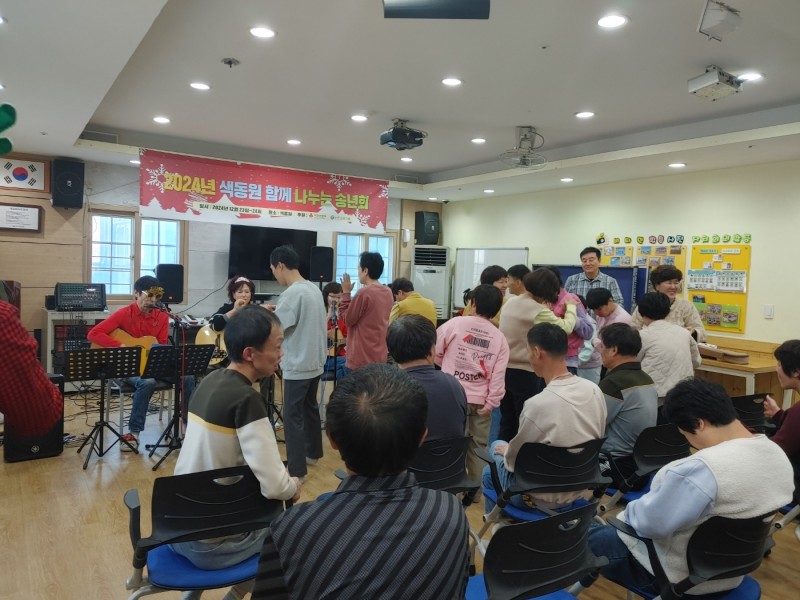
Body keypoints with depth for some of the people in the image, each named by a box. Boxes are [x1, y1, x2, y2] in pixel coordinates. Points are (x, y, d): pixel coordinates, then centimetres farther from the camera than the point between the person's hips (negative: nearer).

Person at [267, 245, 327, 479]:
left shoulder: (291, 294, -21)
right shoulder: (313, 289, 7)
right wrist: (279, 311, 12)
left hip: (298, 366, -9)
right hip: (315, 362, 9)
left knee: (293, 417, -1)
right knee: (310, 408, 22)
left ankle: (296, 470, 5)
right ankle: (313, 452, 36)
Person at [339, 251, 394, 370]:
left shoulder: (364, 293, -17)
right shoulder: (388, 293, 6)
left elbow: (347, 319, -7)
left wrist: (346, 292, -2)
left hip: (361, 358, -8)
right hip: (381, 356, 8)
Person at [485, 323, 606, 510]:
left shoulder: (539, 404, -31)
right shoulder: (595, 391, -11)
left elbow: (514, 459, -15)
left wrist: (504, 450, 9)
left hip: (541, 497, -6)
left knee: (497, 447, 21)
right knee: (501, 446, 25)